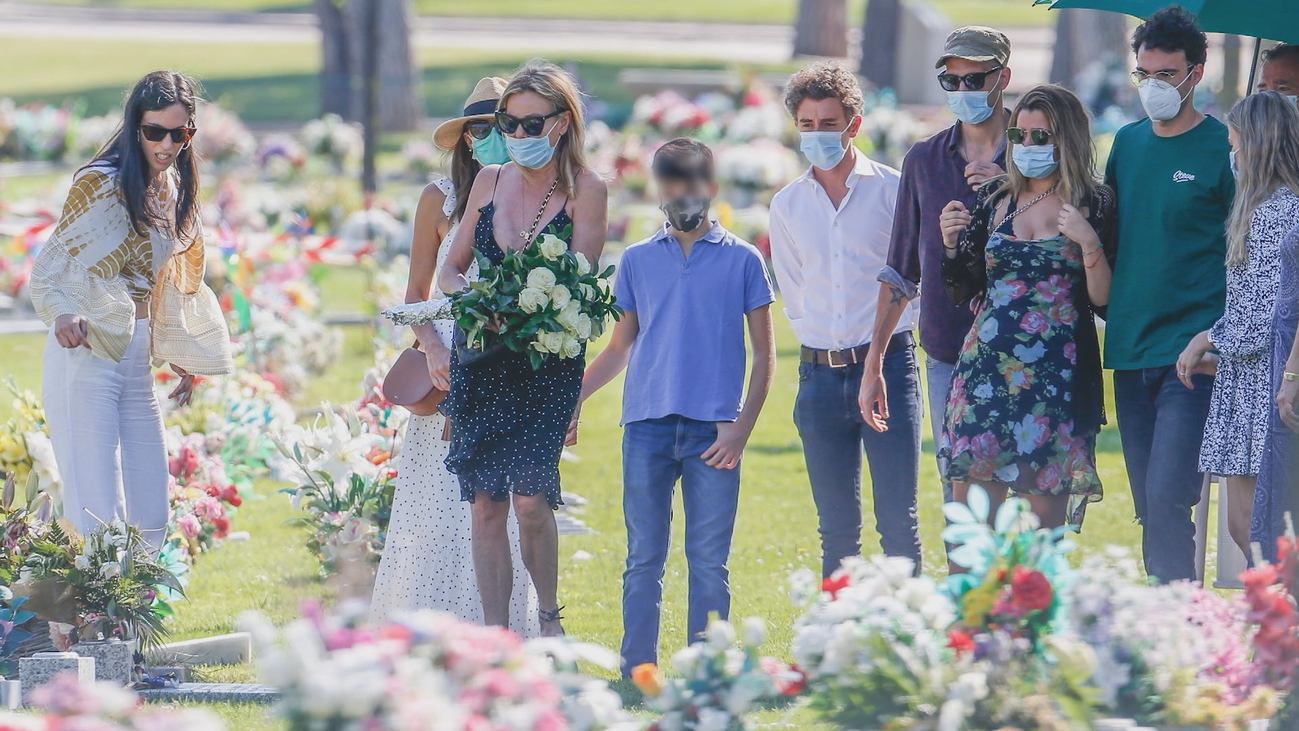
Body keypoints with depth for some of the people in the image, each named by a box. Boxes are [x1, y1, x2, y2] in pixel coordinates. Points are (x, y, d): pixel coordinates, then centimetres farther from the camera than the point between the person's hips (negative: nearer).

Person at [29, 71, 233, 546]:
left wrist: (178, 354, 30)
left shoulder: (172, 187, 11)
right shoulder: (102, 184, -12)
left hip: (135, 359, 8)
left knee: (151, 521, 5)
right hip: (86, 351, -8)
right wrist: (63, 314, -40)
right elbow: (51, 264, -19)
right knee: (98, 520, -15)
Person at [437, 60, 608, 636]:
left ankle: (548, 617, 8)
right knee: (486, 502, -1)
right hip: (481, 359, 4)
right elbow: (451, 269, 17)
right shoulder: (490, 181, 11)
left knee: (530, 498, -13)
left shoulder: (585, 191, -2)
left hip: (548, 361, -4)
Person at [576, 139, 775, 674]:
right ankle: (637, 675, 5)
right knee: (644, 559, 2)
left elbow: (764, 355, 6)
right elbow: (619, 350, 19)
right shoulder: (637, 261, 13)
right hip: (647, 426, 2)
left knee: (709, 561, -1)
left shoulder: (742, 261, 7)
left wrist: (741, 426, -5)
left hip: (713, 429, -2)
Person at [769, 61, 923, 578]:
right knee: (837, 530, 6)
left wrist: (885, 332, -2)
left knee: (898, 524, -7)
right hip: (821, 375, 3)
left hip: (888, 366, -3)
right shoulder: (787, 206, 10)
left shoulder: (893, 190, -1)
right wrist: (821, 341, 9)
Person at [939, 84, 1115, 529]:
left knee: (1045, 520, -4)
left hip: (1057, 372, -3)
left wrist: (1088, 241, -17)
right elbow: (963, 293, 15)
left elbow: (1104, 299, -4)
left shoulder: (1094, 205, 1)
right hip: (987, 368, 4)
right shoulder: (994, 200, 11)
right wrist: (951, 243, -1)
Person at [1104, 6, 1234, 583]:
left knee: (1167, 503, -15)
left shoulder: (1223, 147, -4)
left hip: (1192, 354, -6)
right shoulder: (1128, 142, 12)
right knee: (1149, 507, 9)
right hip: (1129, 349, 6)